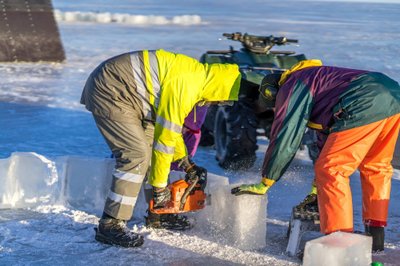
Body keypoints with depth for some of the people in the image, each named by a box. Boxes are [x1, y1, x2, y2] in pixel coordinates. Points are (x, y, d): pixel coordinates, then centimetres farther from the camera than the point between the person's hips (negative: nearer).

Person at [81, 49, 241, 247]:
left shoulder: (196, 73, 9)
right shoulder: (186, 86, -22)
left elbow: (170, 124, 21)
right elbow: (165, 137, -19)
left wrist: (186, 162, 19)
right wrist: (159, 185, -10)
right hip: (109, 92, -11)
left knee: (150, 147, 11)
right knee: (136, 154, -15)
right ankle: (110, 225, -11)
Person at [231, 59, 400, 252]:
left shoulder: (291, 88, 8)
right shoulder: (314, 78, 36)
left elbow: (284, 140, 3)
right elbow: (326, 132, 41)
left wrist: (264, 184, 11)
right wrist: (318, 186, 45)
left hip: (366, 107, -9)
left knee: (331, 171, -1)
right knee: (375, 167, 23)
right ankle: (376, 236, 27)